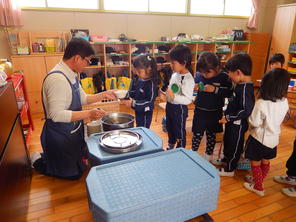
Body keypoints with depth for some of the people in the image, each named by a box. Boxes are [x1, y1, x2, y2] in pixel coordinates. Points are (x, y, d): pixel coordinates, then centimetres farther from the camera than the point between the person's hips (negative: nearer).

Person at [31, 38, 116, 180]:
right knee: (73, 174, 9)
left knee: (80, 165, 26)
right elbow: (56, 114, -32)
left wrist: (103, 95, 3)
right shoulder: (57, 78, -28)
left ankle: (45, 156, 37)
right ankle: (38, 162, 24)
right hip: (60, 136, -9)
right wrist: (88, 114, -34)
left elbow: (83, 98, 12)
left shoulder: (72, 75, 2)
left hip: (73, 132, 9)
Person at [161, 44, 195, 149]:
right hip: (170, 105, 9)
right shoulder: (175, 74, 0)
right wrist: (166, 95, 10)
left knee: (179, 132, 11)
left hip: (179, 109, -9)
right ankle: (170, 147, 50)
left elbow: (188, 99, -29)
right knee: (170, 129, 26)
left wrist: (174, 96, -40)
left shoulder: (188, 79, -25)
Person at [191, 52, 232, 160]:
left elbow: (229, 92, -16)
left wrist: (215, 89, -27)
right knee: (197, 134, 11)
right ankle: (193, 152, 33)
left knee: (211, 135, 19)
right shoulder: (198, 75, -9)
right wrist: (193, 88, -20)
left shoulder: (223, 77, -12)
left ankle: (209, 154, 39)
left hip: (215, 112, 0)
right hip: (200, 111, 0)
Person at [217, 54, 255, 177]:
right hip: (232, 122, 9)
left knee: (234, 145, 9)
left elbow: (246, 110, -30)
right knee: (227, 140, 26)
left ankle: (230, 169, 28)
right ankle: (226, 159, 49)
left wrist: (228, 117, -24)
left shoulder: (246, 88, -27)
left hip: (238, 124, -9)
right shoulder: (240, 85, 1)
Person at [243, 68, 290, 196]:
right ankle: (259, 180, 45)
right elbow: (279, 119, 4)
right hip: (273, 139, 6)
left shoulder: (261, 104, -29)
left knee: (255, 164, 14)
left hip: (259, 139, -6)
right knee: (265, 163, 24)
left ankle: (258, 187, 28)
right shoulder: (285, 103, -10)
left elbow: (254, 122, -22)